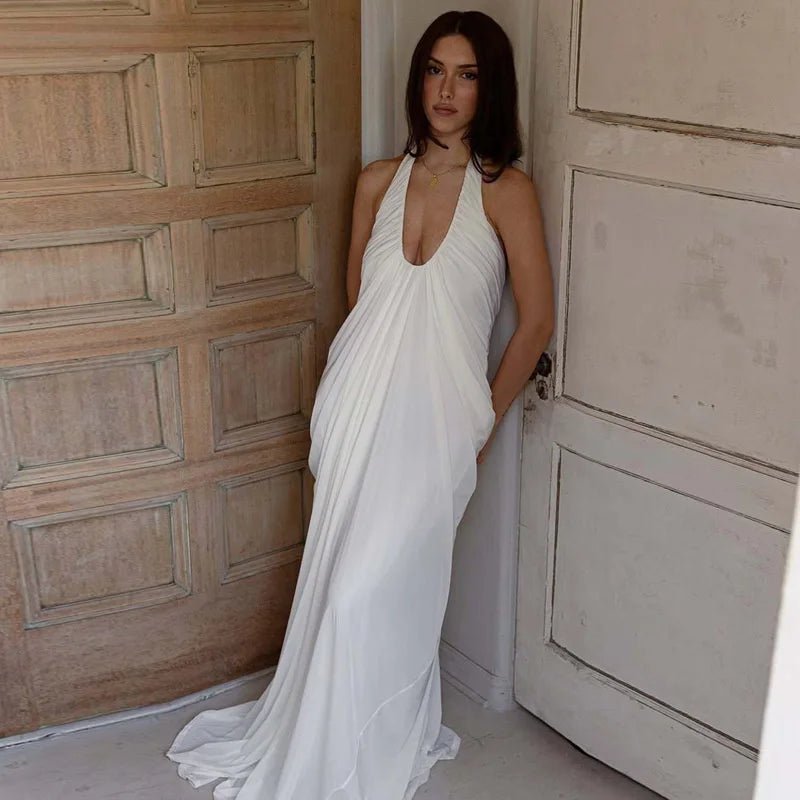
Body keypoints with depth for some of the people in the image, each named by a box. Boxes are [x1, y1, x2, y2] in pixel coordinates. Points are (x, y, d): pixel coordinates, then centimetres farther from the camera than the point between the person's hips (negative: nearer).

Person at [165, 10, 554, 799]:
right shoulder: (378, 180, 6)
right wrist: (349, 397, 14)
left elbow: (536, 319, -3)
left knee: (371, 591, -2)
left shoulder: (505, 189, -6)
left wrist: (485, 418, 1)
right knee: (341, 579, 10)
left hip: (436, 416, -4)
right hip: (357, 403, 4)